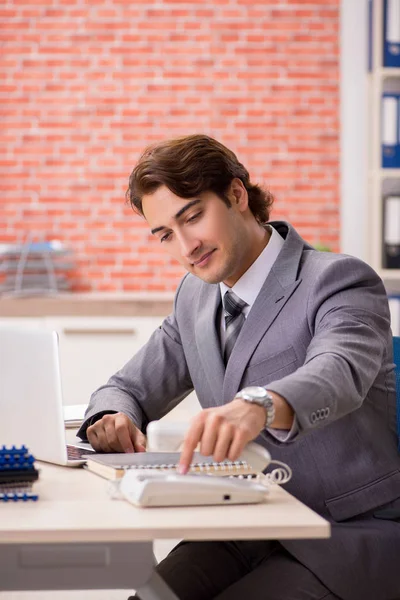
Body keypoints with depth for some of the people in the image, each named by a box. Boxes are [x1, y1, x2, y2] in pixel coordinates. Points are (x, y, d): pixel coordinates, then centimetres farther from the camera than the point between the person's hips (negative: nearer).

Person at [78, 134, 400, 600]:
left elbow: (338, 373, -33)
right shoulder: (195, 296, 11)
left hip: (347, 539, -6)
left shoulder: (338, 281, -13)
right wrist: (112, 418, -11)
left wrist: (259, 405, -56)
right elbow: (129, 387, 15)